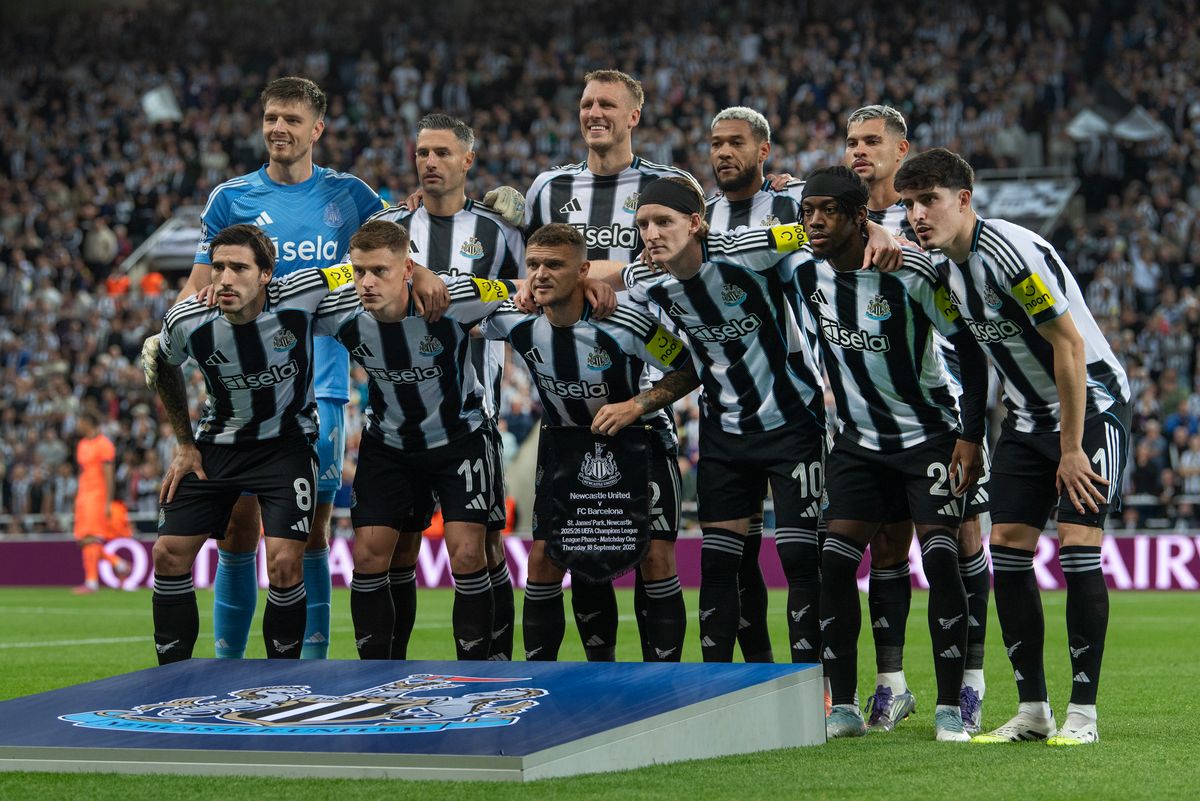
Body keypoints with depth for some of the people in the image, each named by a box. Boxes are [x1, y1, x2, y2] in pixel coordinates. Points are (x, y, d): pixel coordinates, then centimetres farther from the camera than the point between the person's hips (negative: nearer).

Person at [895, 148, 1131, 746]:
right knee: (1006, 547, -1)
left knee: (1078, 546, -15)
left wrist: (1071, 450, -19)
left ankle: (1083, 712, -9)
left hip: (1091, 406, -8)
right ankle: (1032, 710, 4)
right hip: (1028, 417, 8)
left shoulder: (1012, 252, -23)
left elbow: (1070, 346, -22)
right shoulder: (949, 268, 3)